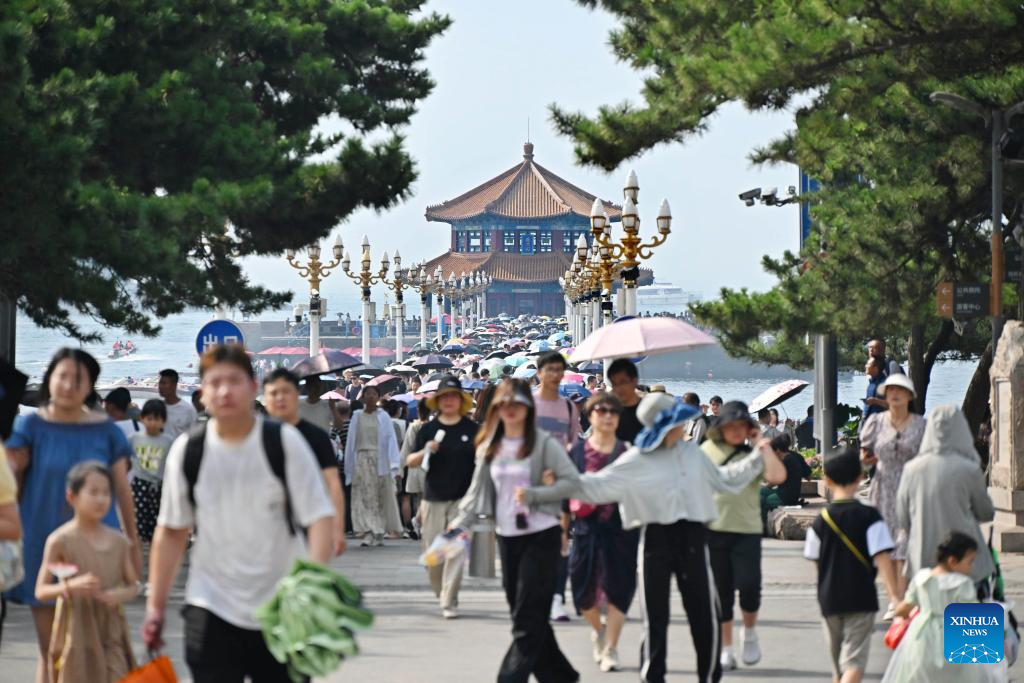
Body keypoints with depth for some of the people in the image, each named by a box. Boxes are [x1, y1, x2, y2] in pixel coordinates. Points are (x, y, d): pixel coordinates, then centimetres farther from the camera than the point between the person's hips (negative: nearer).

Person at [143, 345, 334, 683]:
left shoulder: (284, 442, -5)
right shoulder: (187, 451, 1)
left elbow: (320, 516, -8)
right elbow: (171, 532, 8)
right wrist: (156, 607, 7)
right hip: (212, 609, 1)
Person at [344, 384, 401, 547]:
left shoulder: (383, 417, 5)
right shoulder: (357, 417, 10)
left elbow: (391, 440, 0)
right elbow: (350, 442, 10)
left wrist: (394, 465, -10)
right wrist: (349, 468, 5)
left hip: (380, 459, -1)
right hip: (362, 459, 1)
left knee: (381, 497, 1)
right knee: (365, 497, -7)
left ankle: (379, 533, 9)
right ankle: (368, 533, -12)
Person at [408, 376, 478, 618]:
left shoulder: (472, 430, 2)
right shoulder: (427, 430, 6)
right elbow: (411, 462, 8)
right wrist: (425, 452, -12)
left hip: (462, 499, -2)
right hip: (433, 499, 2)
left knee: (456, 551, -11)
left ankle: (449, 602, -8)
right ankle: (441, 594, 26)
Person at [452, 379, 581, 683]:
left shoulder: (543, 443, -7)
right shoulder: (489, 447, 9)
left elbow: (573, 481, -11)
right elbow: (478, 491, 9)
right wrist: (460, 523, -4)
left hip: (541, 535, -6)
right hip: (507, 537, 6)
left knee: (528, 616, -9)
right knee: (524, 614, 10)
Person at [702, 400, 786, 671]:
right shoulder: (708, 450, 6)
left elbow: (778, 476, -17)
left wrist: (763, 444, -10)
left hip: (747, 530, -2)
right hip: (713, 529, 2)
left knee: (748, 584, -12)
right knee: (721, 590, 6)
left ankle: (749, 632, 17)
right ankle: (726, 650, 16)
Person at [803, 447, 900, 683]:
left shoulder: (820, 521, 0)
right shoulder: (869, 517, -9)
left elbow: (815, 560, 8)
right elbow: (883, 559, -15)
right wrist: (894, 595, -14)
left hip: (829, 600, 3)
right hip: (861, 599, -3)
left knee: (839, 662, 19)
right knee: (854, 660, -7)